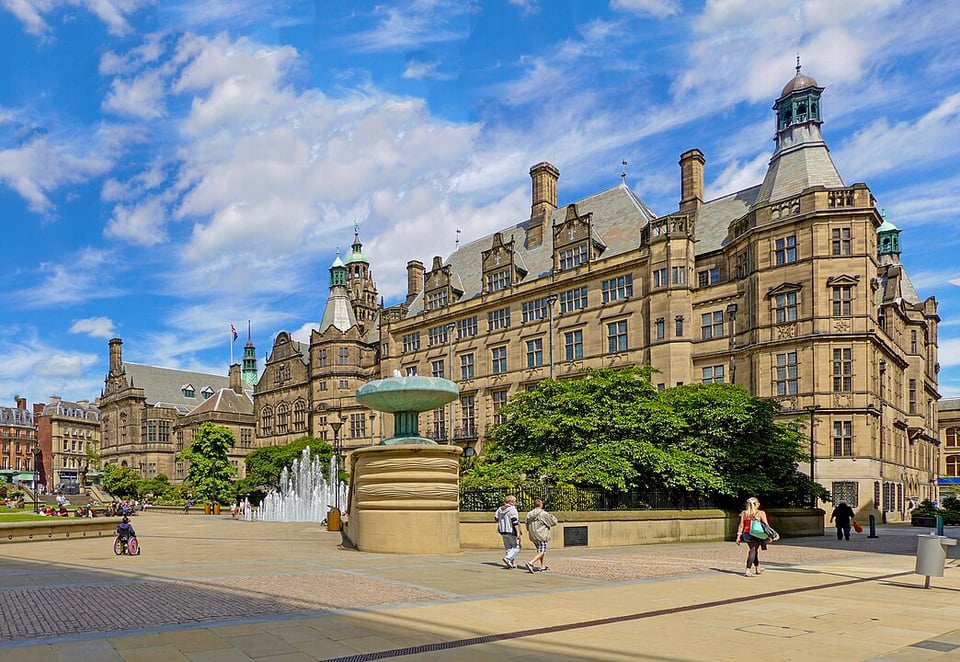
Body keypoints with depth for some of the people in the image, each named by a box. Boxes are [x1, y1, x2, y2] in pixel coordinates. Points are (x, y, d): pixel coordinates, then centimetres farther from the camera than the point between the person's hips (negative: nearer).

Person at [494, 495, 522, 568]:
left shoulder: (500, 509, 8)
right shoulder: (512, 509, -15)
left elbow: (496, 518, 14)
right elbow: (515, 522, -20)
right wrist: (518, 532, -20)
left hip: (503, 532, 7)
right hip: (512, 532, -7)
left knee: (508, 548, 15)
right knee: (516, 547, 4)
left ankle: (513, 563, 16)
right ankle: (508, 558, -14)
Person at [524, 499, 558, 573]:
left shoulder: (529, 514, 5)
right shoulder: (544, 514, -13)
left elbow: (527, 527, 12)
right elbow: (553, 523, -4)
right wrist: (553, 518, 18)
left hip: (533, 536, 7)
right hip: (541, 536, -7)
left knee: (540, 551, 22)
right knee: (541, 552, -5)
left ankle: (543, 566, 26)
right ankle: (530, 563, -21)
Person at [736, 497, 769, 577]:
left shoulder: (744, 513, 5)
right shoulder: (761, 513, -2)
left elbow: (741, 525, 2)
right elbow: (766, 525, -4)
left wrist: (738, 536, 3)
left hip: (746, 534, 4)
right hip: (756, 534, -4)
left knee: (754, 550, 22)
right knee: (753, 550, 0)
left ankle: (757, 568, 36)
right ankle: (747, 570, -14)